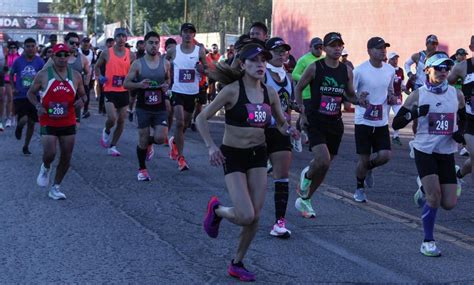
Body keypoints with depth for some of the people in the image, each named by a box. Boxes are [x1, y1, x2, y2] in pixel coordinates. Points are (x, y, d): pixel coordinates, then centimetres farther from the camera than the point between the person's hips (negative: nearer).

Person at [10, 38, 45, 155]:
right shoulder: (18, 61, -4)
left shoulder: (39, 61, -4)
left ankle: (26, 146, 27)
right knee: (24, 119, -19)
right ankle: (19, 127, 19)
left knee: (31, 122, 9)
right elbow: (11, 74, 11)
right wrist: (13, 87, 0)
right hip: (20, 96, -2)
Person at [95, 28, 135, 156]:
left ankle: (112, 146, 18)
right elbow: (97, 66, 13)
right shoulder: (107, 53, -1)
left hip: (124, 91, 3)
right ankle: (106, 131, 16)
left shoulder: (131, 55, 3)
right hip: (110, 91, -3)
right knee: (112, 118, -18)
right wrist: (100, 77, -4)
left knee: (121, 121, 5)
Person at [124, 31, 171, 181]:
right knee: (142, 141, 3)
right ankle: (142, 169, 22)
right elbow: (126, 83, -3)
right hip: (143, 107, -1)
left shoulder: (165, 63, 1)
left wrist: (166, 85, -6)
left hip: (160, 108, 2)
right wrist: (139, 85, -22)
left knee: (160, 138, -11)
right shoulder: (137, 64, -5)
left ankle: (149, 144, 26)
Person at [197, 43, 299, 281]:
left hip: (258, 154, 5)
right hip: (233, 155, -5)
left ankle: (237, 264, 23)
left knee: (255, 216, 3)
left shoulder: (270, 93, 1)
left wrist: (288, 130, -8)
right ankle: (217, 210, 20)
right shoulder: (232, 90, -14)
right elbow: (202, 118, -10)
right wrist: (211, 146, -21)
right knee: (245, 216, -15)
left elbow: (281, 123, 15)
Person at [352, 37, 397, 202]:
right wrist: (358, 97, -26)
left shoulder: (390, 70, 5)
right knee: (364, 159, 1)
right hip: (363, 121, -4)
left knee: (385, 155, -8)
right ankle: (359, 189, 25)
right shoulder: (360, 71, -11)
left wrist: (391, 98, -3)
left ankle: (368, 169, 26)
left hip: (382, 122, 4)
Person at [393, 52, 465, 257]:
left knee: (449, 203, -2)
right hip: (425, 151, -3)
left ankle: (425, 192, 31)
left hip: (447, 153, 3)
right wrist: (415, 113, -22)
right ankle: (428, 241, 2)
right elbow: (396, 124, -4)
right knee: (435, 196, -17)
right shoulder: (418, 95, -5)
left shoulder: (456, 94, 3)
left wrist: (460, 132, -3)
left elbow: (464, 119, 20)